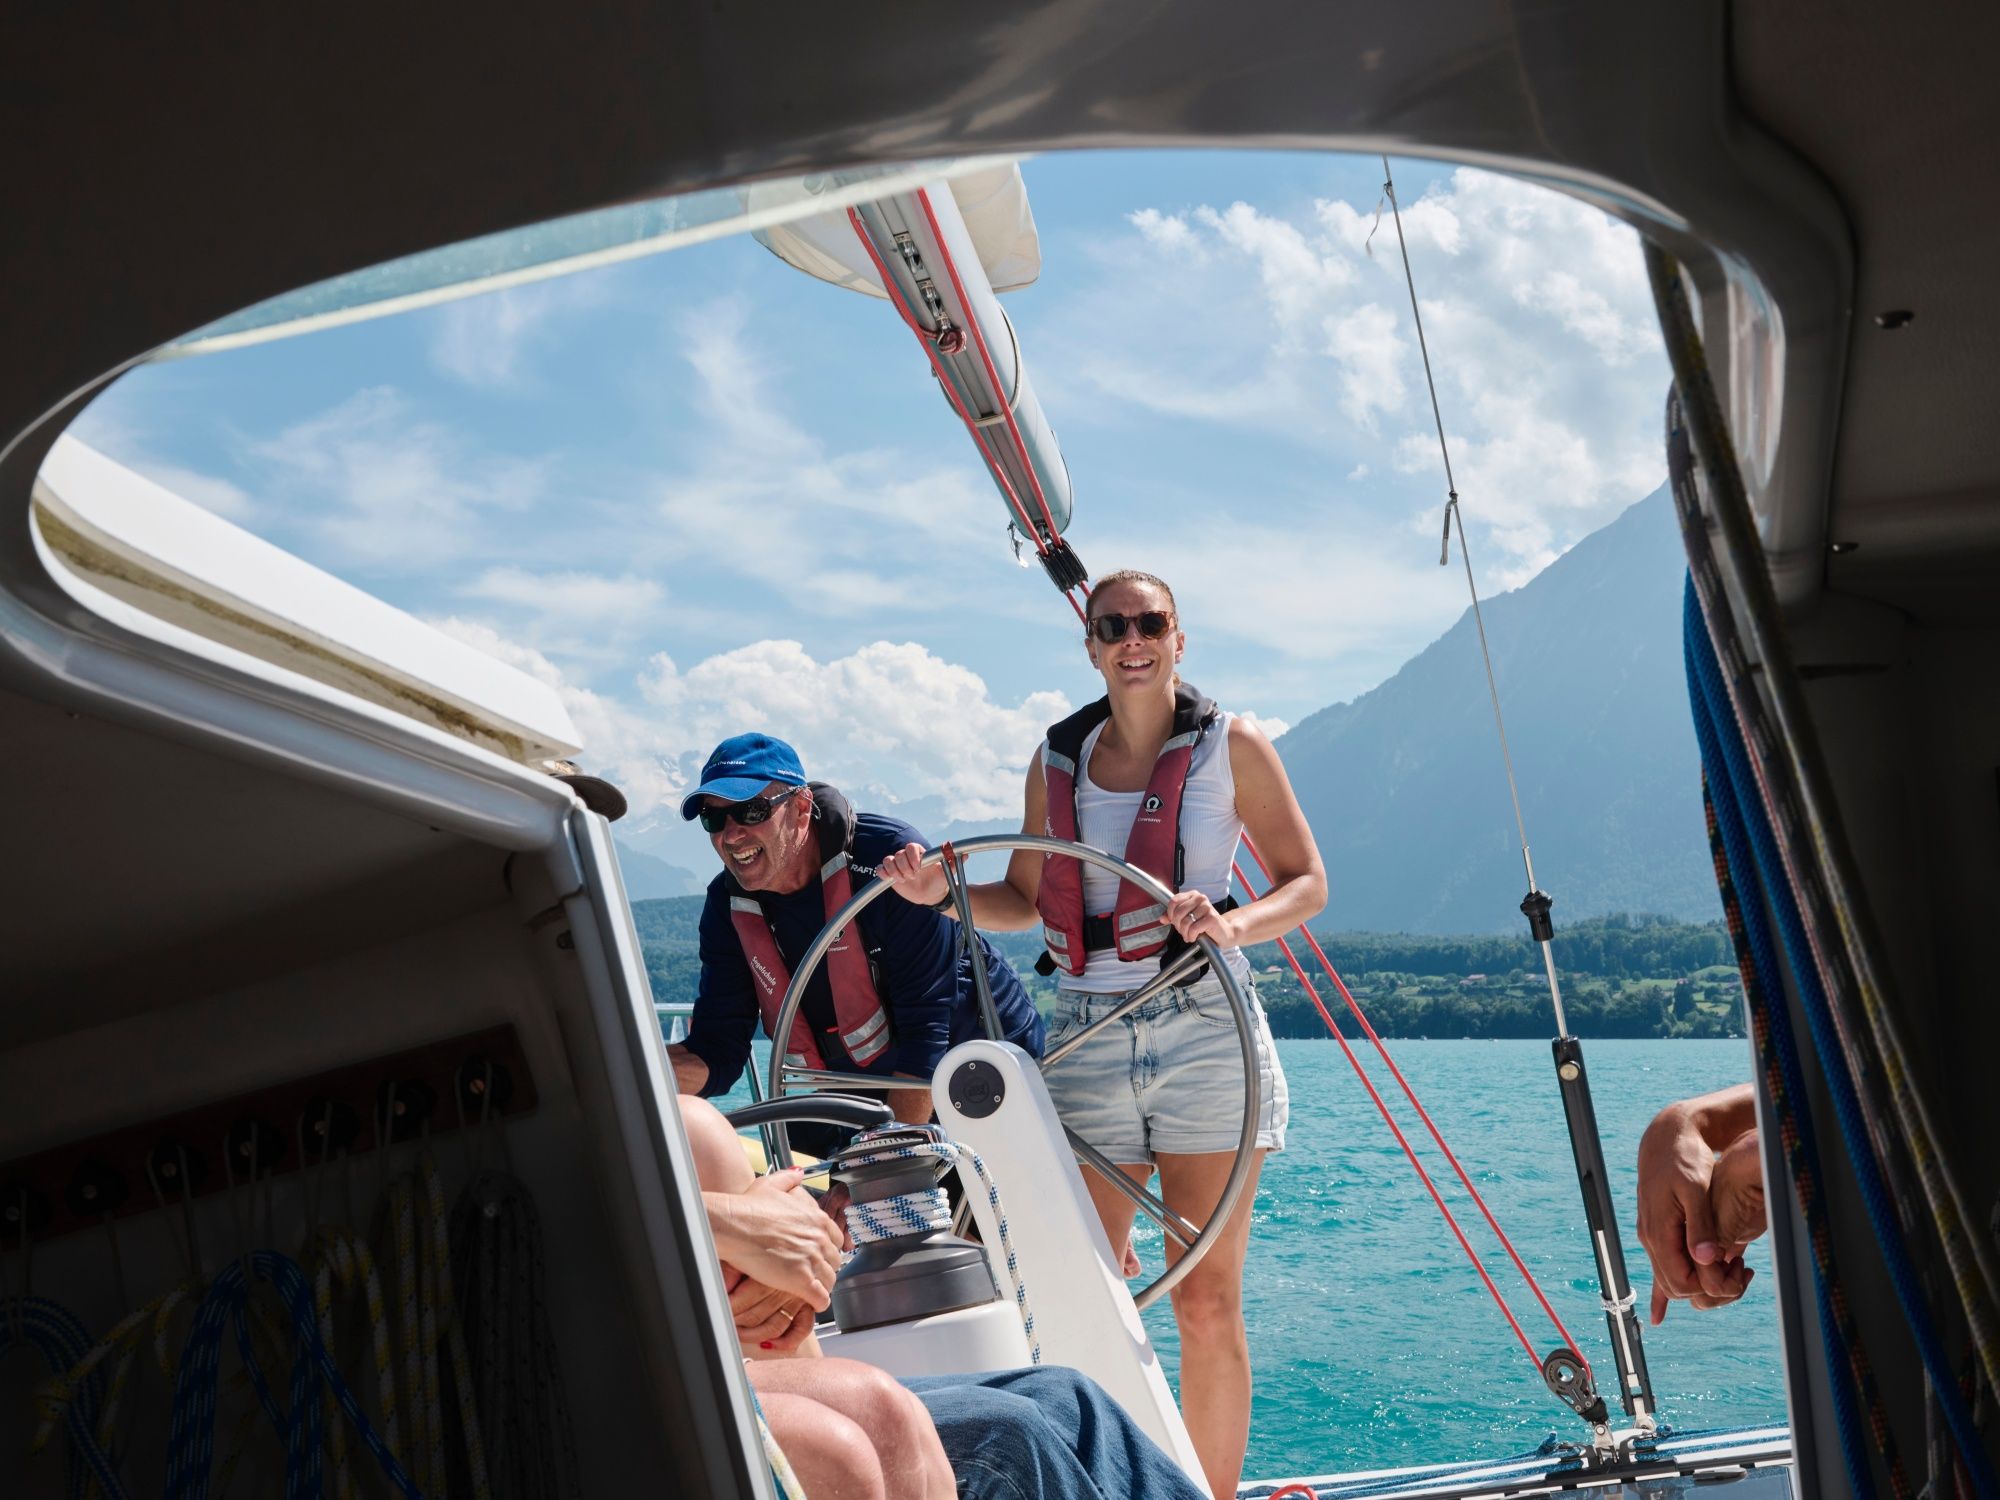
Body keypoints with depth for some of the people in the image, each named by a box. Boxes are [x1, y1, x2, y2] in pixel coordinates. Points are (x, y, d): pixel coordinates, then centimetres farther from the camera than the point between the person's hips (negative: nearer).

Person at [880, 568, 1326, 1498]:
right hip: (1087, 1040, 3)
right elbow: (1026, 900, 19)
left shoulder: (1231, 746, 3)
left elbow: (1307, 883, 2)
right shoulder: (1058, 761, 12)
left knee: (1206, 1304, 0)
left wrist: (1233, 925, -17)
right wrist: (943, 895, 0)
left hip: (1202, 1033, -2)